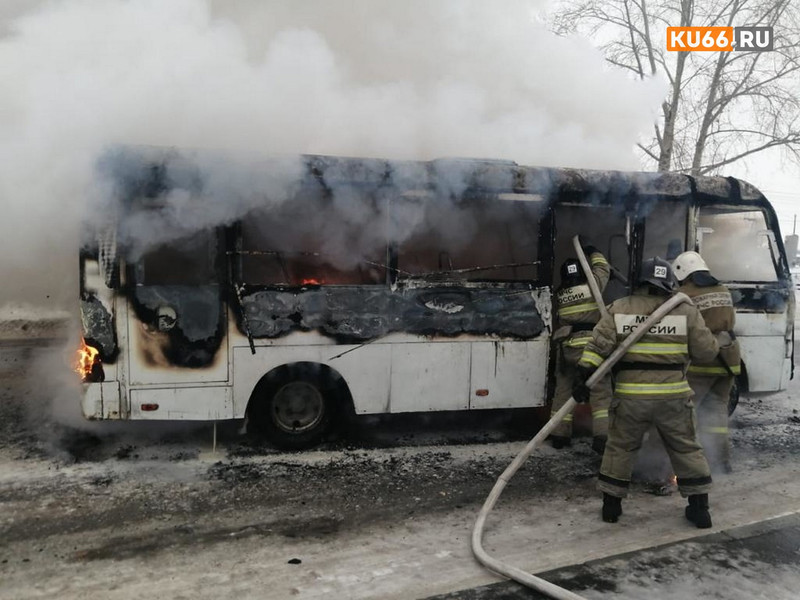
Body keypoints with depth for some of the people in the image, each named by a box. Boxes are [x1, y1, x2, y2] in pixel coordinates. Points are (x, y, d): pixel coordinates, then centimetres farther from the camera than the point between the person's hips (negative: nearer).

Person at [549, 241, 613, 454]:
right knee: (600, 392, 0)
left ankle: (559, 435, 17)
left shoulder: (559, 294, 13)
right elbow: (602, 267, 20)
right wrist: (589, 249, 34)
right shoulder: (592, 285, 4)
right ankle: (601, 436, -9)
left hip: (565, 346, 3)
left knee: (563, 390, 12)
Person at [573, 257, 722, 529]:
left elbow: (599, 344, -8)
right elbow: (706, 352, 4)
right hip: (673, 396, 0)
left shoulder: (619, 308, 2)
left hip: (630, 396, 0)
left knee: (620, 448, 14)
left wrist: (583, 376, -10)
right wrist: (717, 342, 26)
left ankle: (611, 504, 20)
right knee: (686, 449, 17)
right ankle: (699, 507, 22)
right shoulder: (686, 311, 2)